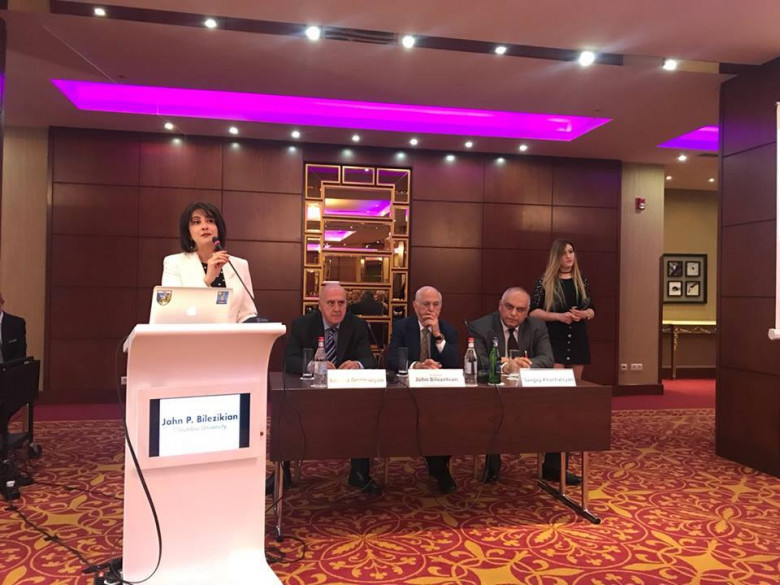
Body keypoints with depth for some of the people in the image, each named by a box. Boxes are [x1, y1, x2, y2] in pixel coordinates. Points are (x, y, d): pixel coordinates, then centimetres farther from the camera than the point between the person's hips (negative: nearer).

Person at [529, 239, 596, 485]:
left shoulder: (582, 280, 9)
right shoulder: (545, 281, -3)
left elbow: (591, 310, 13)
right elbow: (533, 311, -6)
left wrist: (584, 314, -10)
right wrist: (559, 315, -19)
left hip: (577, 341, 5)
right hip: (554, 342, -5)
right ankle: (553, 462, -12)